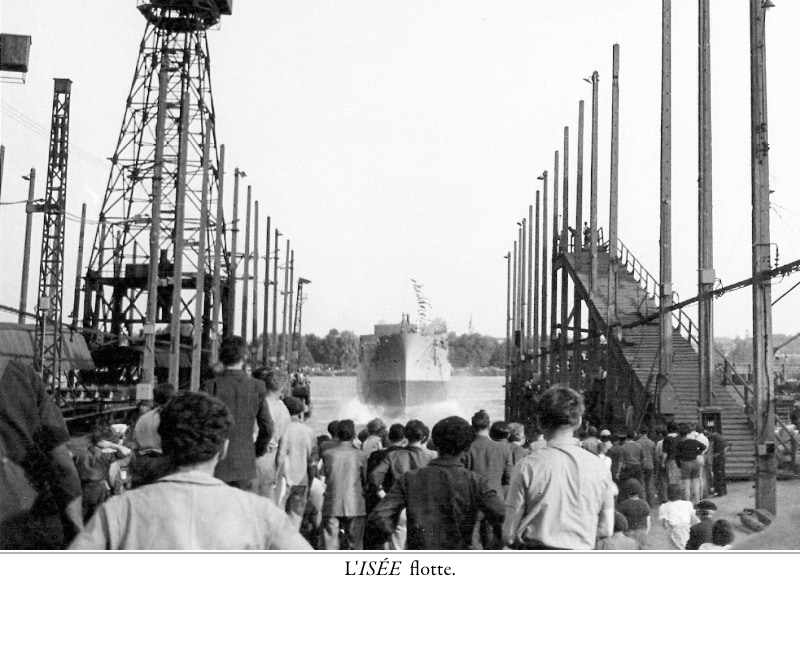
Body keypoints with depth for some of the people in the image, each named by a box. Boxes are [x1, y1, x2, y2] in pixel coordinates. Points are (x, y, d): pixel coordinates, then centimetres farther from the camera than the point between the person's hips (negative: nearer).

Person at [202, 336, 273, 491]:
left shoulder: (211, 386, -8)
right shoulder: (257, 387, -3)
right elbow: (267, 428, 0)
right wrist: (257, 451, 17)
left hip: (216, 465, -1)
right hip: (245, 465, 2)